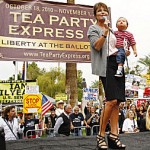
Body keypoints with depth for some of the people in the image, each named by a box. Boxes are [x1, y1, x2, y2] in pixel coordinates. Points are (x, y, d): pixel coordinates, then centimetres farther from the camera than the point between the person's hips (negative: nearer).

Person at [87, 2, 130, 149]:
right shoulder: (93, 28, 8)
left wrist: (125, 53, 11)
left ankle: (113, 135, 1)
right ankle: (101, 135, -9)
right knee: (112, 100, -19)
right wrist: (105, 32, -19)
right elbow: (97, 46, -8)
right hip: (106, 65, -7)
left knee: (116, 101, -1)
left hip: (118, 65, 7)